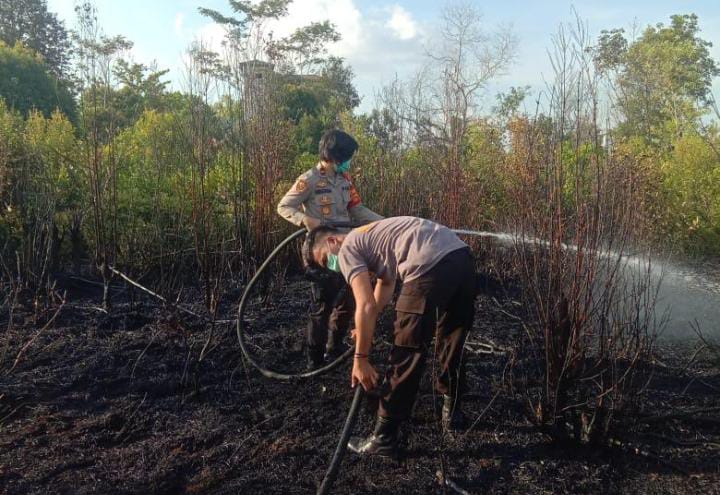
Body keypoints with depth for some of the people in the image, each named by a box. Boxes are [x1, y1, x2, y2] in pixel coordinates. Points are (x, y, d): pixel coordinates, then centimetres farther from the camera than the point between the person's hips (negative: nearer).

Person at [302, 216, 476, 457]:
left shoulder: (348, 250, 7)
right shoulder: (371, 236, 34)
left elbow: (366, 307, -3)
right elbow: (386, 283, 46)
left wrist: (361, 359, 4)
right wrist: (365, 328, 53)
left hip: (431, 266, -9)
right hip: (462, 256, 9)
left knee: (406, 355, 3)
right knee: (451, 341, 25)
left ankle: (384, 438, 14)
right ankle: (452, 412, 43)